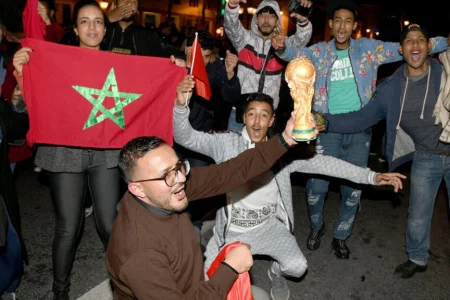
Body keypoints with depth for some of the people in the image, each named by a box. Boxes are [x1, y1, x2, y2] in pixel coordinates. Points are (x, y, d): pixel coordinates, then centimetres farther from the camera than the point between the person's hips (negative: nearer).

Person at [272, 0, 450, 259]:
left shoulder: (368, 48, 3)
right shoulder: (320, 51, 1)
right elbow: (296, 53, -16)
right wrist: (282, 47, -38)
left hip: (359, 131, 1)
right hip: (328, 130, -1)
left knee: (353, 189, 9)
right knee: (316, 185, 1)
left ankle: (341, 237, 32)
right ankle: (317, 226, 32)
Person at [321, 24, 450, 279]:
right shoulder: (392, 87, -6)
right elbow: (363, 118, -7)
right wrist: (327, 121, -18)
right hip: (425, 159, 1)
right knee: (418, 219, 11)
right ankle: (418, 259, 38)